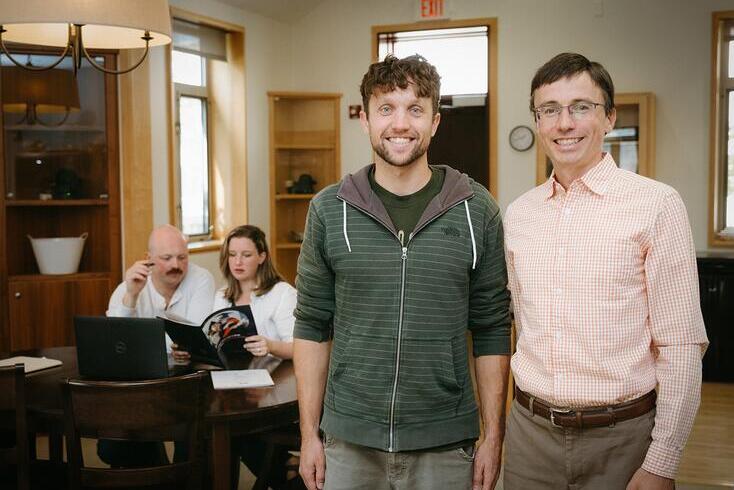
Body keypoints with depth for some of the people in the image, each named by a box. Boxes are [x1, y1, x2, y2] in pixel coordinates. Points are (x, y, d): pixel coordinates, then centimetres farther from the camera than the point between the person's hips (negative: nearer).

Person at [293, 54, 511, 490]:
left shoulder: (478, 211, -3)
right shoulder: (329, 210, -1)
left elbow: (493, 331, 0)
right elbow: (313, 326, 3)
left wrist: (493, 438, -1)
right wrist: (309, 434, 1)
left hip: (445, 445, 0)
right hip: (349, 442, 1)